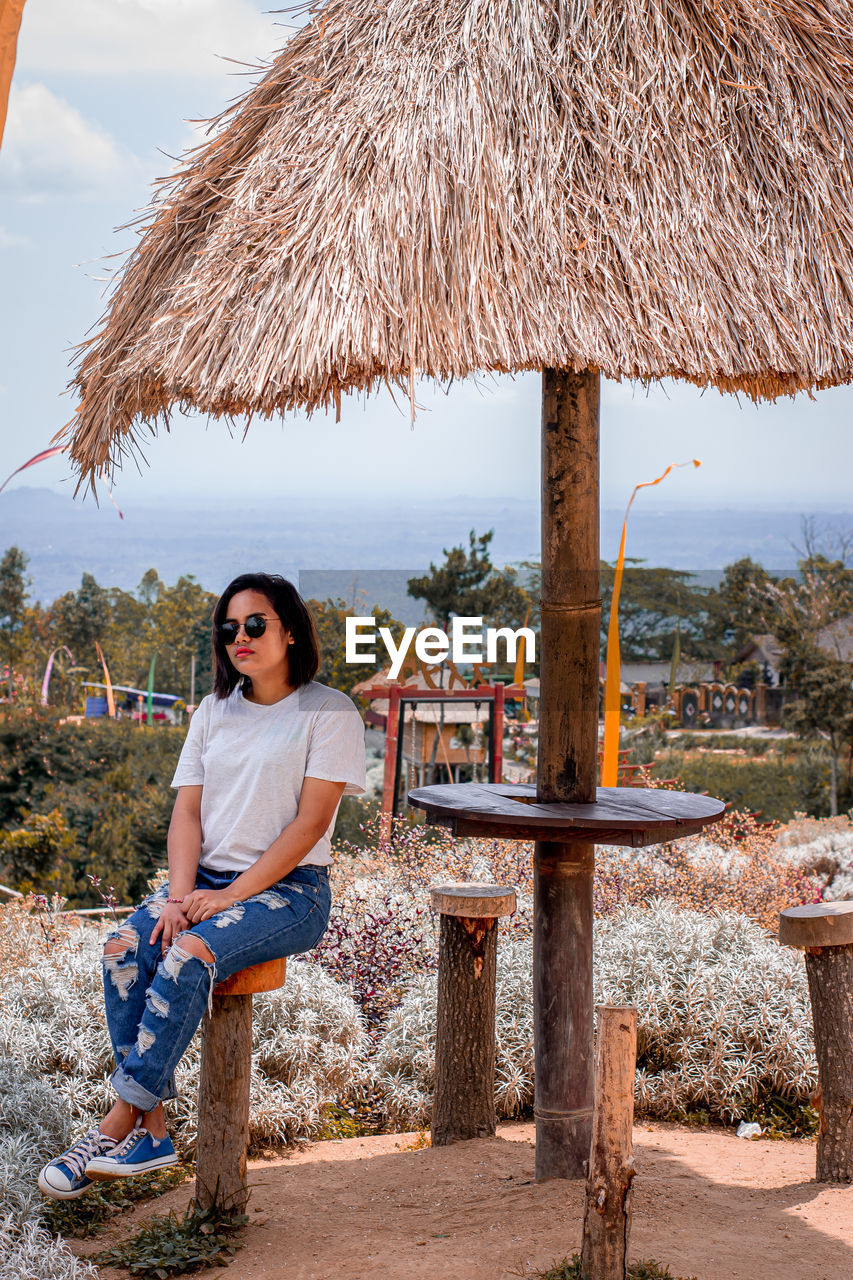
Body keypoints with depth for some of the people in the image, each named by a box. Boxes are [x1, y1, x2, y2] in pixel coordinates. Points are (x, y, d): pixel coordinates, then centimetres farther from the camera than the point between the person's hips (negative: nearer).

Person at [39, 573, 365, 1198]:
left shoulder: (330, 713, -3)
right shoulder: (213, 713, 15)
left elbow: (309, 823, -11)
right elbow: (187, 811, 8)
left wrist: (227, 897, -17)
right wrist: (180, 894, -11)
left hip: (288, 889, -5)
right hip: (207, 880, 5)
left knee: (189, 956, -32)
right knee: (125, 949, -24)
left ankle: (119, 1123, -24)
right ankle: (151, 1130, -21)